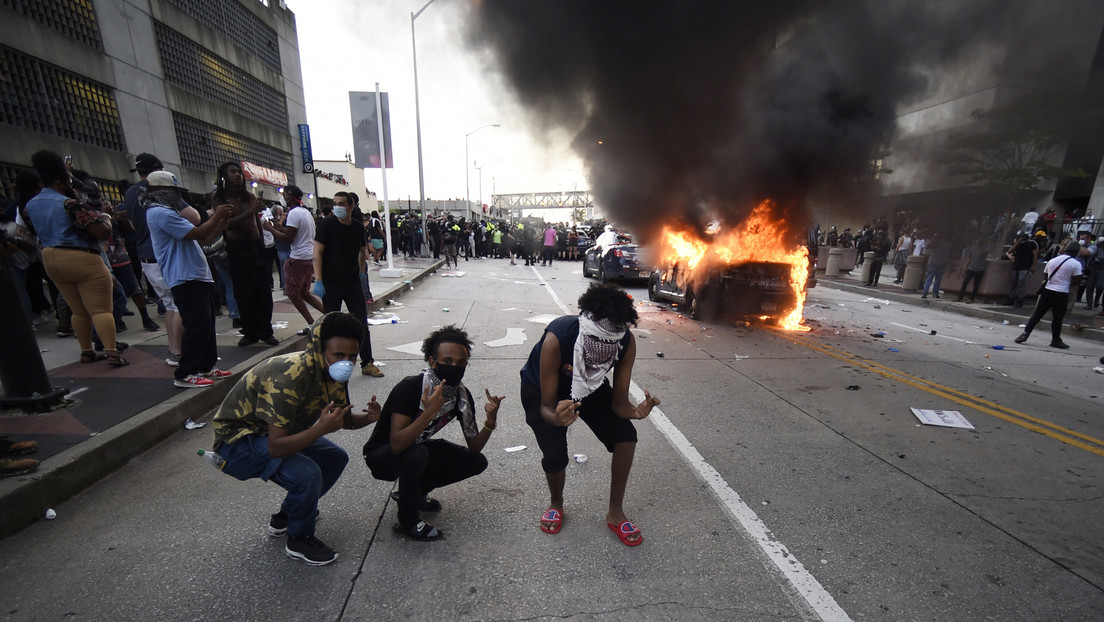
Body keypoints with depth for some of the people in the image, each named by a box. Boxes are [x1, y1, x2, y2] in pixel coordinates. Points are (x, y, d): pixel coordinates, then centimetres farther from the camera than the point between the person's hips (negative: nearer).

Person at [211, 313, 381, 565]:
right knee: (307, 474, -29)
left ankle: (285, 517, 24)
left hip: (277, 433, 8)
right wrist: (321, 428, -45)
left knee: (336, 458, 6)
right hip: (238, 437, -8)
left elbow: (344, 418, 0)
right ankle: (299, 540, -1)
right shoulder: (288, 377, -35)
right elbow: (275, 447, -35)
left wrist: (368, 417, -20)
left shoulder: (333, 372, -10)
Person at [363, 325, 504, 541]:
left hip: (417, 448, 6)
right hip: (382, 456, -5)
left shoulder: (462, 395, -14)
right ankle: (408, 522, -8)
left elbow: (474, 448, -9)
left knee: (477, 462, -8)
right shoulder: (410, 387, -31)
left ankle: (413, 492, 11)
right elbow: (396, 445, -38)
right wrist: (429, 412, -48)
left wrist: (490, 421, -28)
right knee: (417, 454, -37)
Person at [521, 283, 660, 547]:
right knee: (555, 456, -21)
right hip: (542, 389, -3)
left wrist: (636, 411, -44)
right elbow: (546, 406, -32)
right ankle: (556, 504, 18)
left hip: (590, 386, 3)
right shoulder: (557, 338, -41)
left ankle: (615, 513, 10)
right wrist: (556, 417, -55)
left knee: (626, 435, -15)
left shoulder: (627, 342, -29)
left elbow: (618, 402, -21)